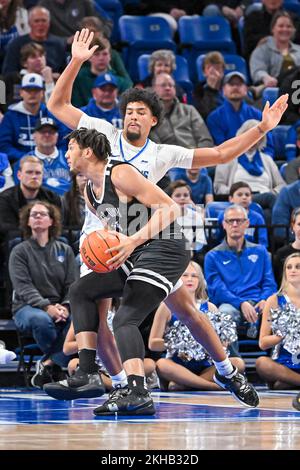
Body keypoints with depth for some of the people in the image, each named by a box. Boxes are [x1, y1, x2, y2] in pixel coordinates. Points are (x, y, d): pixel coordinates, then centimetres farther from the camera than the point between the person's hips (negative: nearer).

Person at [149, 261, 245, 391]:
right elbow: (153, 343, 0)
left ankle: (182, 384, -25)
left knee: (238, 363, -22)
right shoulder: (167, 307, 4)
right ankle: (215, 386, -32)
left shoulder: (210, 308, 12)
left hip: (204, 368, 3)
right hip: (178, 368, -3)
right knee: (161, 364, -36)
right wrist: (175, 344, -16)